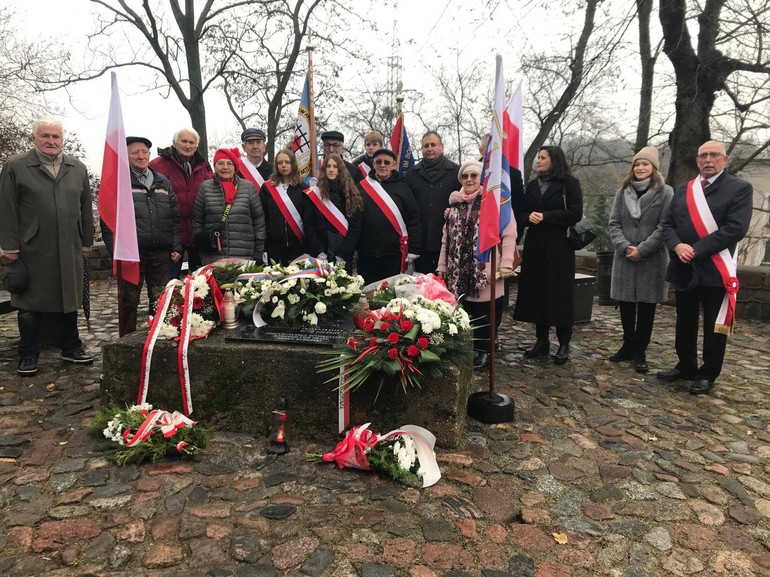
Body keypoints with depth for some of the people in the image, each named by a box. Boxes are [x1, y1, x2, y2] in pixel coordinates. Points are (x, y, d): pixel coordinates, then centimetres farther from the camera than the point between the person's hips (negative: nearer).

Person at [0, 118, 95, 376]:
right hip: (32, 251, -3)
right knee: (30, 305, 7)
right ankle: (28, 355, 19)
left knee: (69, 301, 12)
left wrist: (86, 242, 9)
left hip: (69, 250, 3)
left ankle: (71, 348, 25)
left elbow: (86, 208, 11)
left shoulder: (78, 168, 10)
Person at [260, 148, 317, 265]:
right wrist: (262, 246, -5)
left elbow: (308, 219, 0)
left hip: (298, 244, 0)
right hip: (274, 245, 1)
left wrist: (310, 246, -7)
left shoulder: (302, 188, 5)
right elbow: (262, 217, 3)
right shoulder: (267, 188, 7)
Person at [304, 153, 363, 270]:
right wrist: (319, 251, -12)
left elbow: (355, 228, -1)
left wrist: (341, 254, -10)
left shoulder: (351, 193, 4)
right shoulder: (314, 193, 2)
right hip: (320, 256, -1)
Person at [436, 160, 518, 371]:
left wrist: (505, 266, -14)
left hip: (486, 273, -4)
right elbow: (447, 239, 18)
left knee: (486, 315, 3)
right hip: (459, 274, 5)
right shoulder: (455, 205, 15)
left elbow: (509, 235, -7)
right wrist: (442, 267, 15)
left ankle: (484, 351, 20)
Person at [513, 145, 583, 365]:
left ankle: (564, 344, 7)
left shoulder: (570, 183, 0)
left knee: (560, 294, -2)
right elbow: (520, 213, 11)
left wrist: (545, 217, -15)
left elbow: (575, 213, -9)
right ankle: (542, 340, 14)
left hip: (559, 247, -4)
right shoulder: (531, 186, 14)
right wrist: (529, 217, -12)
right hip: (535, 246, 4)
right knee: (537, 293, 3)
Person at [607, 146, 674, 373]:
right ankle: (628, 346, 23)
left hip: (652, 259, -3)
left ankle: (640, 353, 12)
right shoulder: (622, 191, 10)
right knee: (626, 305, 8)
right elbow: (614, 223, 5)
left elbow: (664, 226, -8)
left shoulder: (665, 192, -2)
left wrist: (642, 250, -15)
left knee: (646, 307, 3)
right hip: (625, 258, 3)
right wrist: (624, 246, -11)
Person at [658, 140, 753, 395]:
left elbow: (736, 228, -15)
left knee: (714, 327, 4)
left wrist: (696, 249, -19)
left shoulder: (740, 188, -3)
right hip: (684, 269, 5)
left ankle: (707, 374, 17)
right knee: (684, 323, 14)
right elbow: (668, 224, 8)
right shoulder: (683, 190, 13)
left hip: (716, 270, -5)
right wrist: (677, 246, -13)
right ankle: (686, 366, 29)